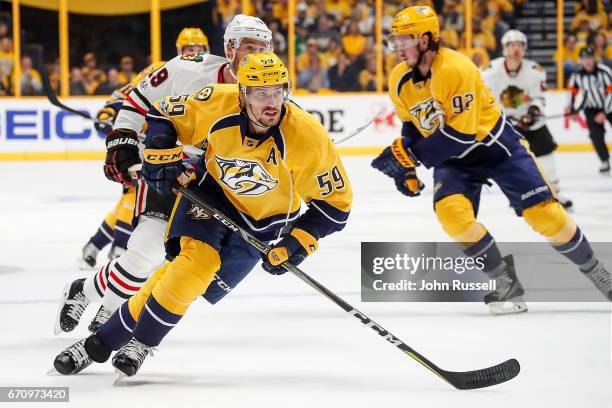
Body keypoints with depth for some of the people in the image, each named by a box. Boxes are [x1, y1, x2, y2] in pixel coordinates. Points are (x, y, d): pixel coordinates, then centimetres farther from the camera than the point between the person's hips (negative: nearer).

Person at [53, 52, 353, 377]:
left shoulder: (308, 138, -28)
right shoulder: (216, 106, -25)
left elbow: (335, 202, -18)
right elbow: (162, 115, -5)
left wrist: (297, 243, -25)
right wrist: (160, 154, -20)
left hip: (262, 220, 0)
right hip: (210, 190, 0)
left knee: (192, 278, -15)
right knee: (196, 258, -22)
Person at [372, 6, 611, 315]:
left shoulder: (456, 69, -28)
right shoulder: (399, 80, -7)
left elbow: (461, 133, -32)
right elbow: (412, 127, 11)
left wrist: (413, 155, -32)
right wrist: (405, 167, 1)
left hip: (495, 146, -5)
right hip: (452, 159, 5)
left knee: (544, 213, -8)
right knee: (451, 212, -24)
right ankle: (506, 283, -9)